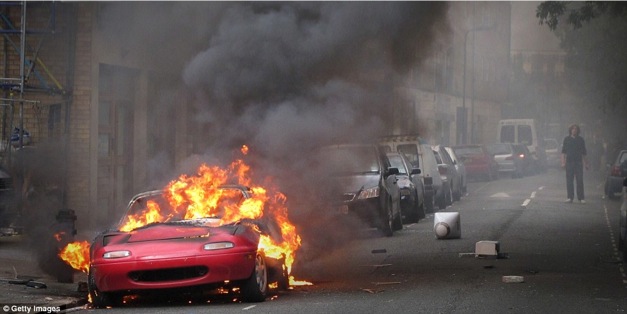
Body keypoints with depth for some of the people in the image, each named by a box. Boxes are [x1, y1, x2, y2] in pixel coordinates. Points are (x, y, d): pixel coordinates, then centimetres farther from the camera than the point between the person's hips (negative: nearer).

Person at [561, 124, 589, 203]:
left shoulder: (580, 140, 9)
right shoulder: (567, 139, 7)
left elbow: (584, 153, 13)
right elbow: (563, 152, 6)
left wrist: (586, 163, 9)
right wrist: (563, 162, -3)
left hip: (579, 162, 0)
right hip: (569, 162, 0)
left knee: (580, 180, -4)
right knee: (569, 181, 1)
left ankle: (581, 198, -1)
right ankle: (570, 197, 6)